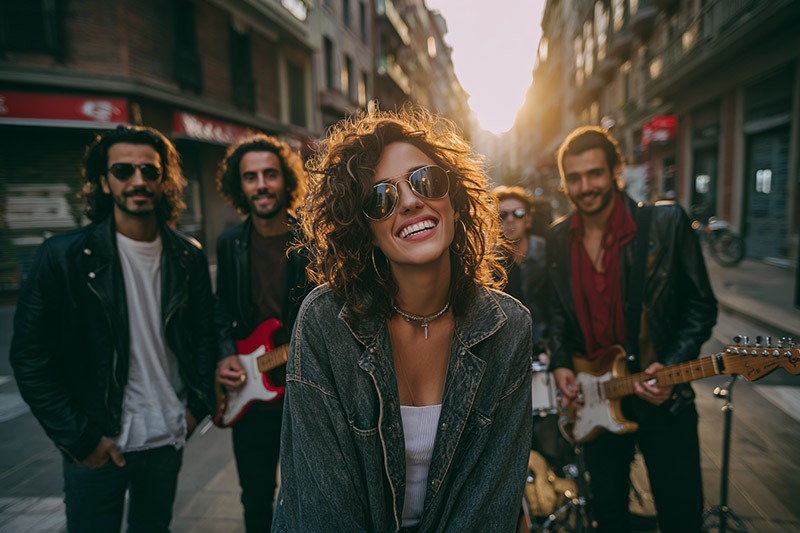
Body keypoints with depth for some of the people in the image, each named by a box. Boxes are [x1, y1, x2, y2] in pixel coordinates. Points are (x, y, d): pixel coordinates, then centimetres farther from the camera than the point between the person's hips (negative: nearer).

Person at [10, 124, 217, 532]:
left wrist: (198, 405, 0)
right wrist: (80, 438, -12)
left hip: (169, 439, 3)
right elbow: (30, 357, -10)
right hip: (97, 447, -3)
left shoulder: (188, 256, -1)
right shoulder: (63, 256, -12)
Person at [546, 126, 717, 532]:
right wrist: (560, 364, -2)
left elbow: (702, 306, -5)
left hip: (663, 399, -3)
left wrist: (671, 368, -17)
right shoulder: (558, 237, 0)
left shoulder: (666, 222, -12)